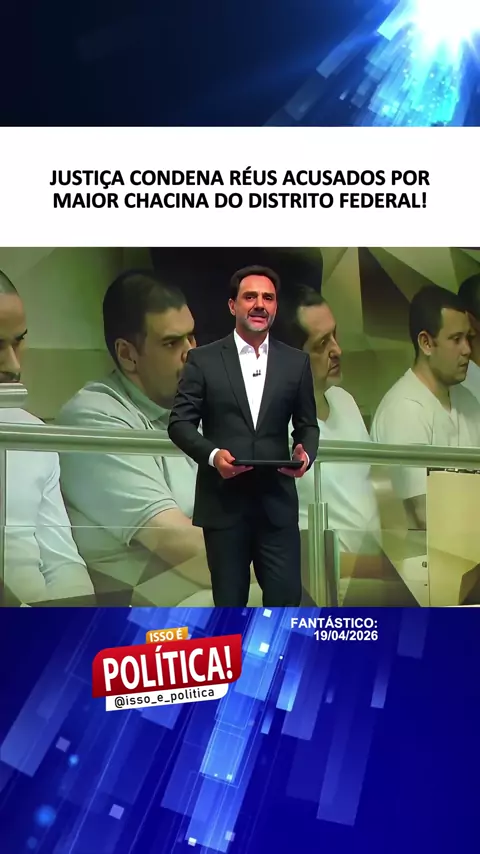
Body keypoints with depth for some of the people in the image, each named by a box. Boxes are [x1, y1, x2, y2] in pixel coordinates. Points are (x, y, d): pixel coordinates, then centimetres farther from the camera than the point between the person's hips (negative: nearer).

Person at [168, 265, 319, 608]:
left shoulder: (297, 361, 7)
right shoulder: (203, 359, 1)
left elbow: (307, 424, 11)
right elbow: (180, 422, 0)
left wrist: (306, 454, -10)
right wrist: (212, 454, -18)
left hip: (277, 501, 1)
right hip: (223, 501, -1)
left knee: (286, 595, 1)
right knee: (229, 598, 12)